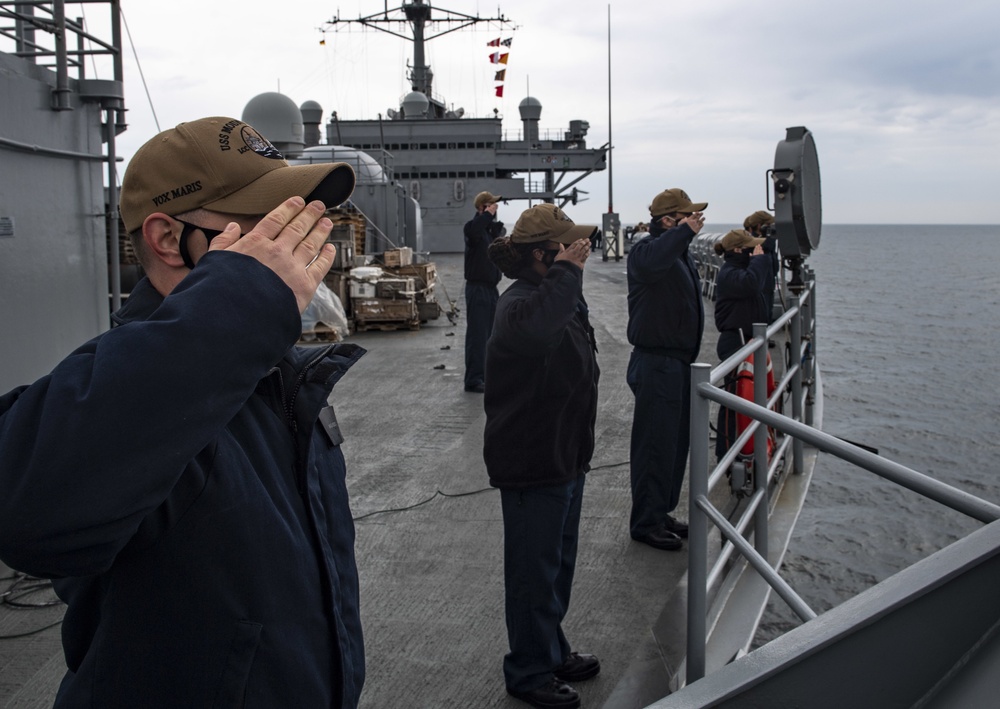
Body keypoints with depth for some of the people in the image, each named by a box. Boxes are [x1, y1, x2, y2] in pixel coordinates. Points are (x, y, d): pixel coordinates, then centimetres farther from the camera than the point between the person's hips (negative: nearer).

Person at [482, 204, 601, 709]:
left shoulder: (563, 296, 10)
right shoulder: (520, 303, -22)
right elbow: (533, 328, -50)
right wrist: (566, 271, -38)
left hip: (565, 455, 10)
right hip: (533, 463, -10)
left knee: (558, 561, 22)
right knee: (535, 569, 4)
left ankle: (553, 651, 40)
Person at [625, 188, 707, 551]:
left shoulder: (679, 250, 16)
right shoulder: (645, 248, -15)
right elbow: (651, 264, -42)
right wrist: (684, 230, -35)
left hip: (679, 362, 10)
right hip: (657, 364, -10)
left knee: (676, 442, 17)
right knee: (655, 445, -3)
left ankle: (661, 512, 30)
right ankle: (645, 523, 9)